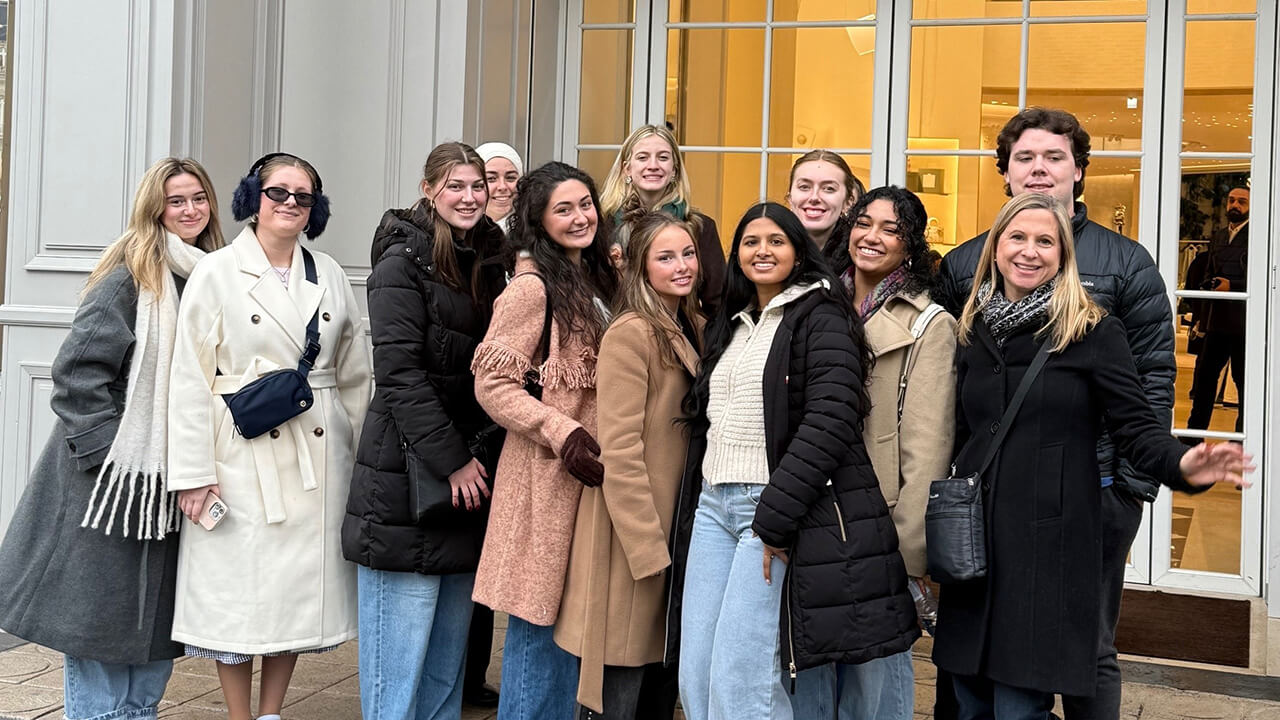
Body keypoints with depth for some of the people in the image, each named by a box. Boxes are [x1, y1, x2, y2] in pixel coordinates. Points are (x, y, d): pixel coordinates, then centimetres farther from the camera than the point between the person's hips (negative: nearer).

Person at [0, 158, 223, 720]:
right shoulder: (129, 278, -10)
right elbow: (77, 370, -15)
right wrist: (111, 451, -18)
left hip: (168, 482, 7)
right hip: (112, 482, -6)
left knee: (155, 626, 13)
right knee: (99, 625, 1)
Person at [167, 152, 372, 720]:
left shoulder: (330, 275, 11)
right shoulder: (216, 273, 0)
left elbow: (353, 376, 12)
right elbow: (190, 378, -4)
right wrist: (194, 472, -9)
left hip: (318, 454, 4)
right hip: (244, 454, -3)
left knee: (302, 585, 7)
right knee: (237, 589, 0)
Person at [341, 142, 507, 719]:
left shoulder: (489, 264, 13)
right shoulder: (405, 260, -7)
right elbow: (398, 371, -14)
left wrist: (482, 453, 3)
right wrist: (451, 461, -16)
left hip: (469, 472, 7)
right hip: (407, 476, -7)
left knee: (450, 646, 12)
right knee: (400, 645, -3)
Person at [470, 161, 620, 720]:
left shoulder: (593, 283, 14)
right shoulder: (531, 287, -11)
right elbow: (491, 384, -15)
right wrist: (564, 434, -20)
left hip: (589, 475, 8)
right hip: (546, 478, -8)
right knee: (539, 626, -1)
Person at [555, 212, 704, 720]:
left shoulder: (692, 330, 12)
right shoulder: (631, 333, -14)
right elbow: (619, 451, -18)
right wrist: (650, 549, -18)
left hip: (676, 528, 8)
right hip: (634, 539, -8)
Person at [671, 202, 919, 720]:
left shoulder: (820, 319, -5)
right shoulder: (729, 324, 19)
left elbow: (831, 420, -16)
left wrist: (774, 516, -20)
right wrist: (693, 505, 14)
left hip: (778, 507, -7)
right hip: (713, 504, 8)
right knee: (694, 678, 6)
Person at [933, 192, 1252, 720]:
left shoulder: (1093, 331, -4)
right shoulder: (973, 331, 10)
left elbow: (1135, 427, -6)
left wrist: (1181, 465, -27)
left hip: (1051, 543, -5)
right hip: (974, 539, 5)